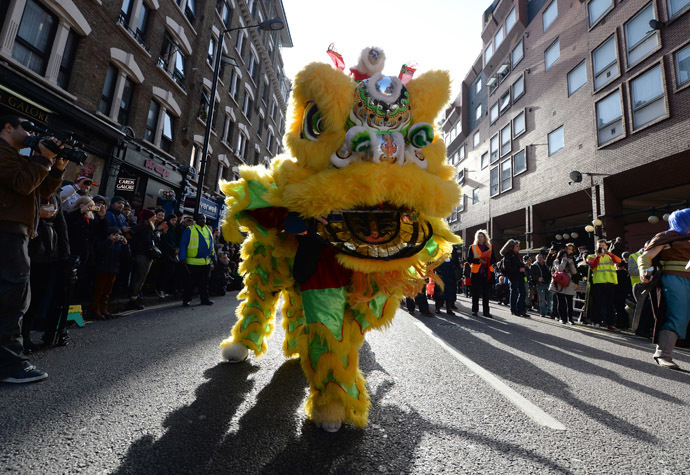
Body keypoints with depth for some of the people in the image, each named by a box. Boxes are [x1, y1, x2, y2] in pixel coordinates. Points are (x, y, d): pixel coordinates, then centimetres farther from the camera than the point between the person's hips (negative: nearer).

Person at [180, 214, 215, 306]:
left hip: (206, 262, 5)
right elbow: (183, 244, -7)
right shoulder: (190, 229, -3)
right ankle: (186, 300, 16)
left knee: (204, 282, 13)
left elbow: (211, 244, 20)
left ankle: (205, 299, 22)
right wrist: (183, 259, -14)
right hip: (193, 262, -5)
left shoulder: (208, 230, 14)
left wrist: (214, 257, 16)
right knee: (191, 282, 3)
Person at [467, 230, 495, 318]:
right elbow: (469, 259, -3)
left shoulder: (490, 247, 13)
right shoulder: (473, 247, 5)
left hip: (487, 273, 2)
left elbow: (494, 259, 9)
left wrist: (488, 261, -11)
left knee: (486, 293, 4)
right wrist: (479, 261, -15)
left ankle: (486, 311, 10)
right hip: (476, 273, -2)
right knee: (475, 293, 2)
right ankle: (474, 310, 12)